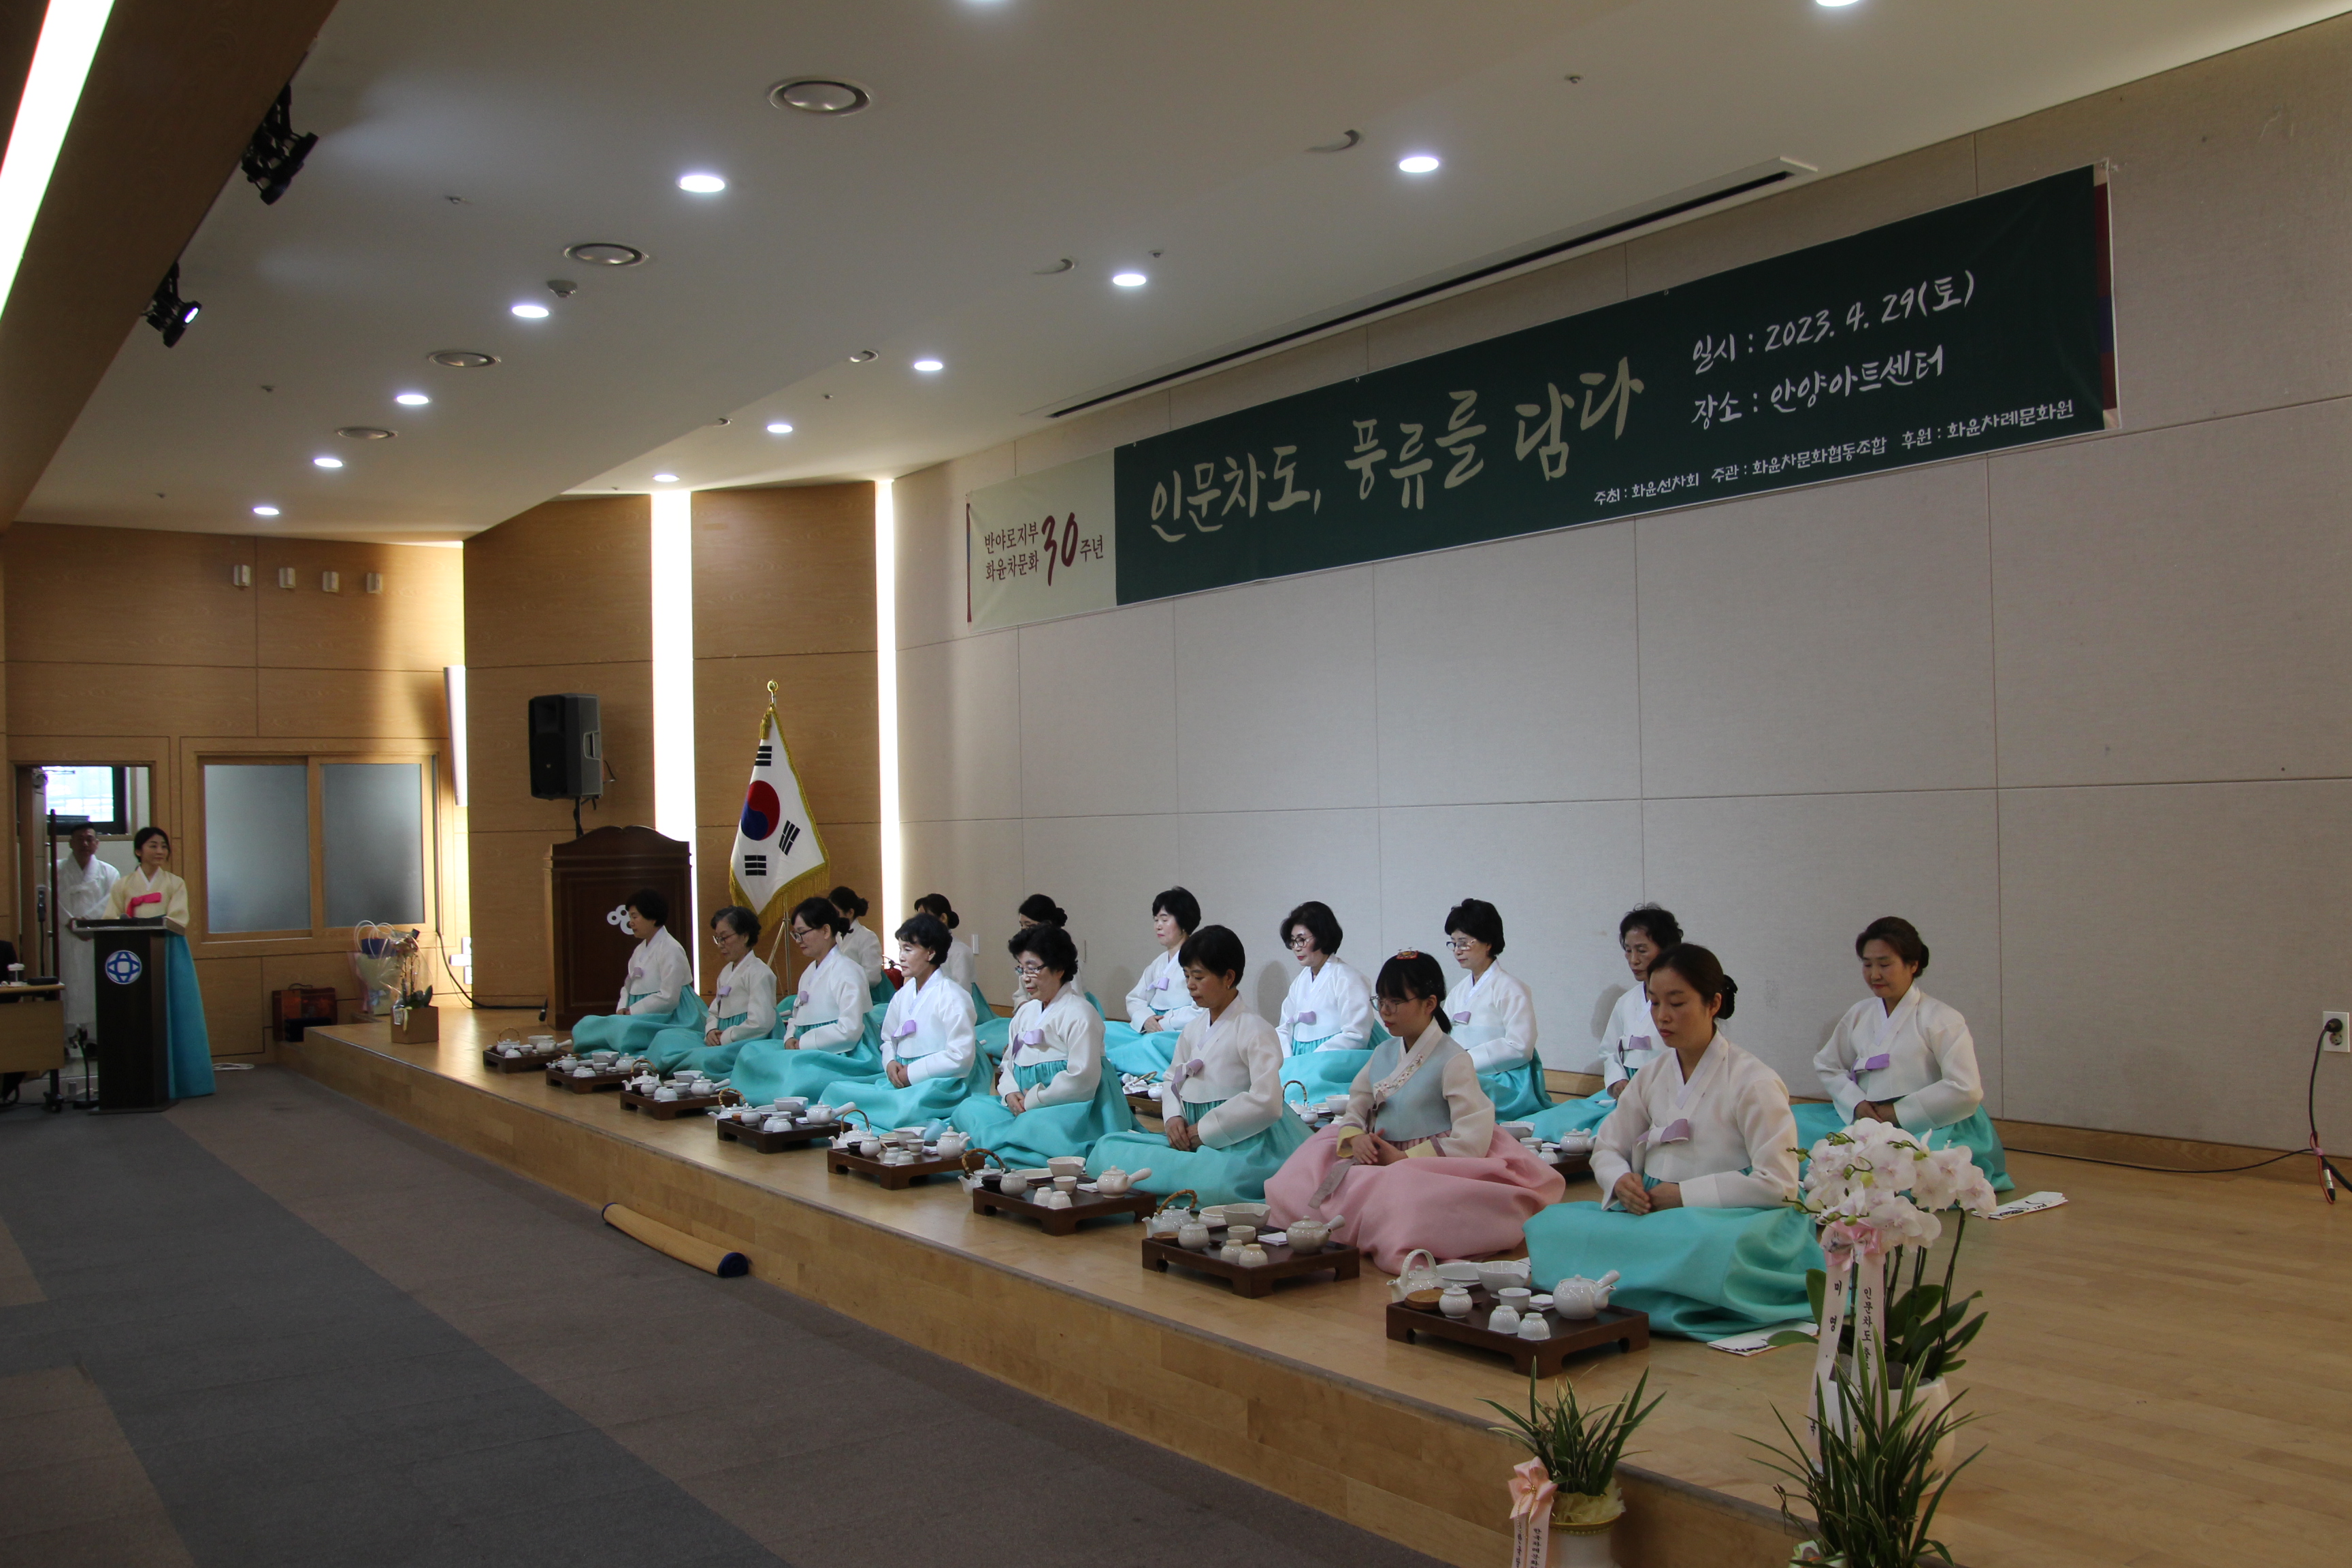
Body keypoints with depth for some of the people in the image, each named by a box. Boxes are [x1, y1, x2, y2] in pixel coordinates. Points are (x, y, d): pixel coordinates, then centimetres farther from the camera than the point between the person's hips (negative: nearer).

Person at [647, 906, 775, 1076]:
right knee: (665, 1037, -2)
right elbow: (714, 1014, 25)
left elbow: (761, 1023, -18)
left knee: (702, 1059, -37)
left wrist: (724, 1038, -13)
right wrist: (711, 1032, 1)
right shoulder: (726, 972, 24)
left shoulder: (759, 973, -8)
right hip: (722, 1040, 10)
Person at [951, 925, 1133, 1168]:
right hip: (1024, 1106, 9)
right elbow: (1009, 1063, 22)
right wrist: (1010, 1093, -2)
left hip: (1071, 1109, -9)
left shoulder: (1079, 1015, -10)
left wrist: (1032, 1101, -14)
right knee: (969, 1109, -11)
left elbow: (1082, 1079, -19)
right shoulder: (1026, 1012, 18)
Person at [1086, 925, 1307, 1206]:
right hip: (1192, 1139, 8)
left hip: (1244, 1143, -8)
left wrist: (1203, 1130, -14)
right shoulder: (1193, 1029, 16)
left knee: (1218, 1179, -44)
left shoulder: (1254, 1030, -8)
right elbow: (1172, 1079, 26)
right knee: (1105, 1150, -11)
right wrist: (1173, 1117, 3)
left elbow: (1266, 1102, -18)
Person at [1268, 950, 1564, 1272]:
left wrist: (1403, 1158, -16)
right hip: (1376, 1160, 7)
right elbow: (1355, 1109, 15)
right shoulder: (1383, 1053, 13)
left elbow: (1472, 1140, -16)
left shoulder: (1452, 1060, -10)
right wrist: (1355, 1138, -11)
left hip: (1428, 1164, -7)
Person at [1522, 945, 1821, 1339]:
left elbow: (1778, 1182, -12)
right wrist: (1621, 1182, -7)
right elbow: (1608, 1149, 18)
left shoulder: (1754, 1082, -5)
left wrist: (1683, 1194, -15)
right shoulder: (1652, 1075, 14)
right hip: (1649, 1215, 5)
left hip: (1719, 1221, -5)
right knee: (1551, 1224, -22)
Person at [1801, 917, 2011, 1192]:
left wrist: (1898, 1113, -11)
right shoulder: (1858, 1015, 14)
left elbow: (1965, 1090, -13)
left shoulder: (1943, 1020, -4)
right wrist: (1856, 1103, -2)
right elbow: (1827, 1066, 19)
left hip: (1926, 1128, -5)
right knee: (1796, 1121, -15)